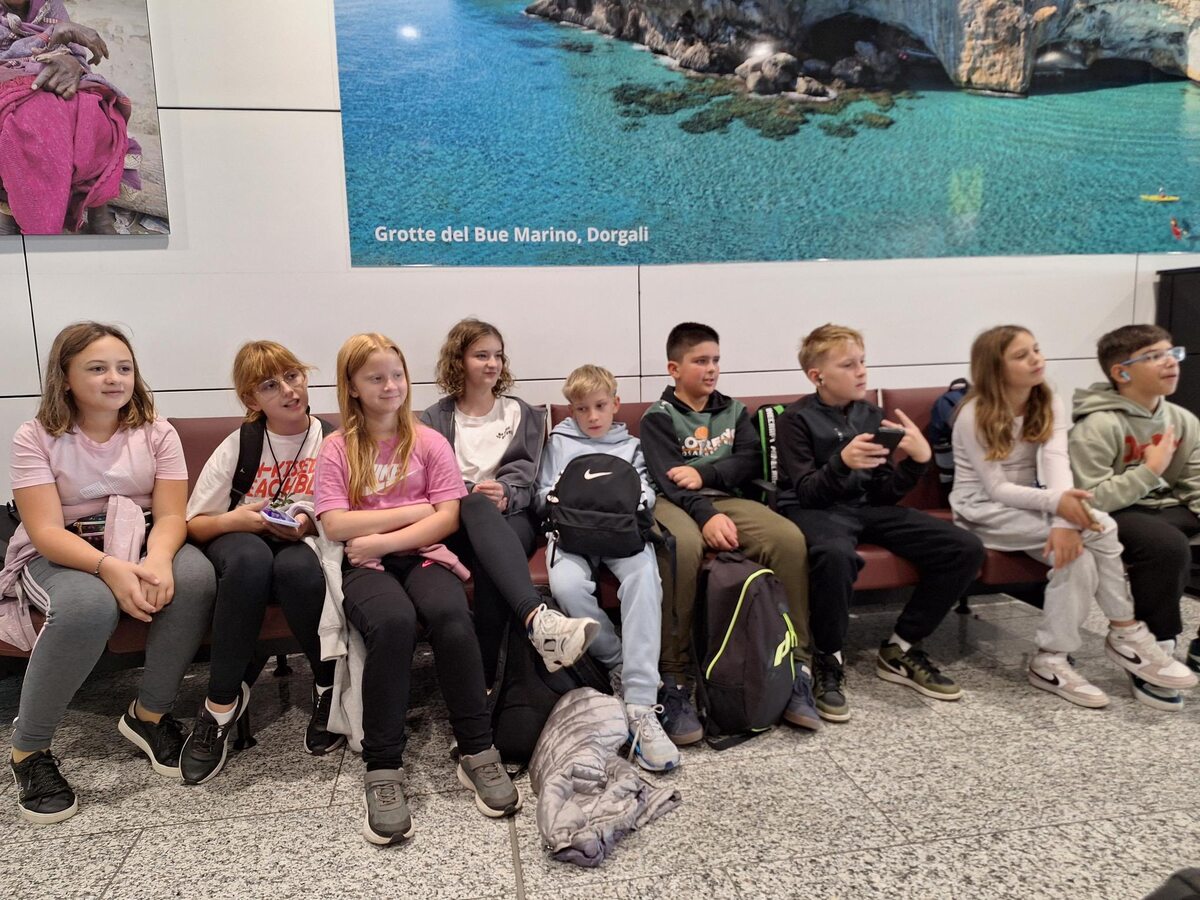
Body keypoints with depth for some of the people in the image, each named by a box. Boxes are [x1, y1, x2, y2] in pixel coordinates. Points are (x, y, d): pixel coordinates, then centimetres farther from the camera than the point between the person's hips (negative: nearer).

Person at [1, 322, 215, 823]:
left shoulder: (156, 432, 0)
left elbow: (171, 515, -8)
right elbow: (47, 531, -16)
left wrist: (156, 560, -32)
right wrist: (110, 568, -35)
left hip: (141, 544, 2)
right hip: (59, 556, -2)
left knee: (194, 576, -31)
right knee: (89, 606, -37)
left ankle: (149, 714, -10)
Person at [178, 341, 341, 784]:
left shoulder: (331, 441, -3)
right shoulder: (239, 445, 0)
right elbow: (195, 525, 3)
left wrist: (313, 523, -20)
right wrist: (233, 519, -18)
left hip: (307, 545, -1)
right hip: (242, 540, 1)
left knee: (296, 566, -38)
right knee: (251, 558, -37)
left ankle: (330, 685, -13)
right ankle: (222, 702, -22)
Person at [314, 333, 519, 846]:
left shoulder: (429, 442, 10)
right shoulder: (336, 449, 9)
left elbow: (448, 518, -1)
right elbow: (336, 525, -3)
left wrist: (381, 539, -11)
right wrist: (414, 510, -5)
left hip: (422, 554, 1)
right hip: (365, 566, -1)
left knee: (451, 614, -33)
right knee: (393, 622, -35)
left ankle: (477, 754, -20)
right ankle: (383, 770, -23)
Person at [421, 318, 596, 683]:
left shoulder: (522, 414, 20)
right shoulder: (436, 418, 17)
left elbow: (524, 474, 6)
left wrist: (504, 493, -18)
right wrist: (472, 493, -17)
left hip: (511, 516, 1)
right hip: (459, 521, -1)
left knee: (490, 568, -37)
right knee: (477, 506, -40)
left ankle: (483, 680, -35)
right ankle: (537, 618, -59)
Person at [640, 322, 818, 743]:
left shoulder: (733, 410, 20)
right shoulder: (658, 416, 4)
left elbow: (750, 460, 6)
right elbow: (669, 479, -9)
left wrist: (705, 474, -11)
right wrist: (707, 516, -25)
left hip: (725, 501, 4)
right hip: (675, 503, -4)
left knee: (789, 538, -25)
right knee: (684, 546, -40)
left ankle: (795, 665, -16)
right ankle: (673, 681, -31)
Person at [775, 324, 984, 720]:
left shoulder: (871, 415, 12)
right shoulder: (797, 419, -4)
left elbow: (886, 493, 9)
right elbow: (806, 492, -12)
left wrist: (918, 459, -10)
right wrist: (842, 462, -30)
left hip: (868, 506, 6)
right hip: (815, 508, -6)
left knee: (966, 549, -11)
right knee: (836, 554, -43)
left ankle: (899, 650, 2)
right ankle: (828, 660, -16)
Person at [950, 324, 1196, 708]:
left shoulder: (1048, 405, -1)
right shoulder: (975, 415, -17)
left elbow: (1057, 463, -18)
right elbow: (996, 489, -19)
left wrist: (1063, 522, -35)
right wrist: (1056, 503, -36)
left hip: (1026, 504, 6)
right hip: (984, 512, -6)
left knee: (1079, 553, -25)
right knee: (1099, 527, -23)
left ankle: (1051, 660, -12)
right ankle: (1126, 633, -9)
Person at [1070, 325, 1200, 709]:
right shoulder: (1098, 425, -17)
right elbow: (1091, 500, -23)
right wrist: (1150, 470, -19)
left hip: (1168, 509, 8)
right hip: (1115, 516, -7)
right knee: (1168, 545, -35)